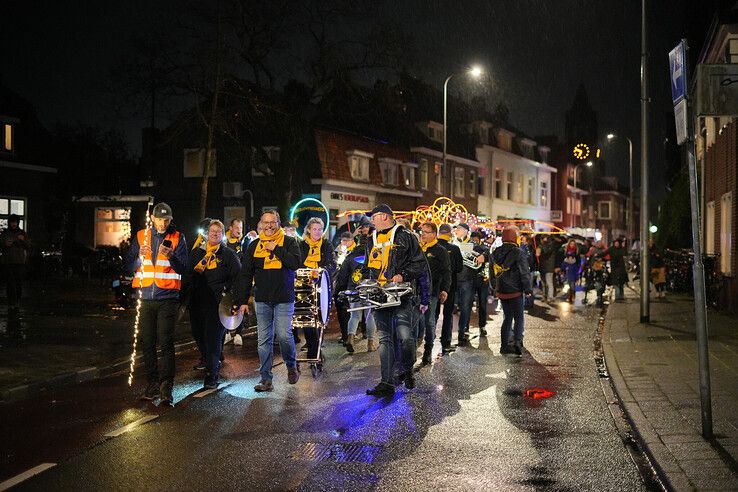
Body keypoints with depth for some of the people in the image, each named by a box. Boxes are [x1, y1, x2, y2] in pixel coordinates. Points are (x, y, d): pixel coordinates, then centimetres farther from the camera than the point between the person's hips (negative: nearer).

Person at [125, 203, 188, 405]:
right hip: (146, 297, 3)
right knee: (147, 343, 6)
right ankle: (153, 384, 15)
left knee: (166, 342, -10)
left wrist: (171, 256, -22)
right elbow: (129, 268, 6)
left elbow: (183, 269, -4)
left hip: (167, 298, -3)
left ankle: (166, 388, -11)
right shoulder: (140, 236, 9)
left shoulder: (178, 238, 3)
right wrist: (140, 255, -12)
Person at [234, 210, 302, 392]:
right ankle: (266, 379, 8)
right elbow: (245, 274, 10)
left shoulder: (289, 242, 3)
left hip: (284, 299, -3)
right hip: (262, 300, 3)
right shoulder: (254, 246, 10)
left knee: (284, 335, -12)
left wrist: (276, 249, -14)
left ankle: (291, 366, 16)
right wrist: (242, 300, 5)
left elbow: (295, 263, -14)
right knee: (263, 340, 2)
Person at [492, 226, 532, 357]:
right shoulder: (518, 252, -14)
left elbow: (493, 271, 13)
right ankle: (518, 340, -16)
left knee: (507, 317, 14)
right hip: (515, 291, -5)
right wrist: (528, 288, -5)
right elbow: (525, 272, -12)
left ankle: (505, 345, 14)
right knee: (519, 317, 4)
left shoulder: (496, 252, 4)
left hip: (502, 291, 5)